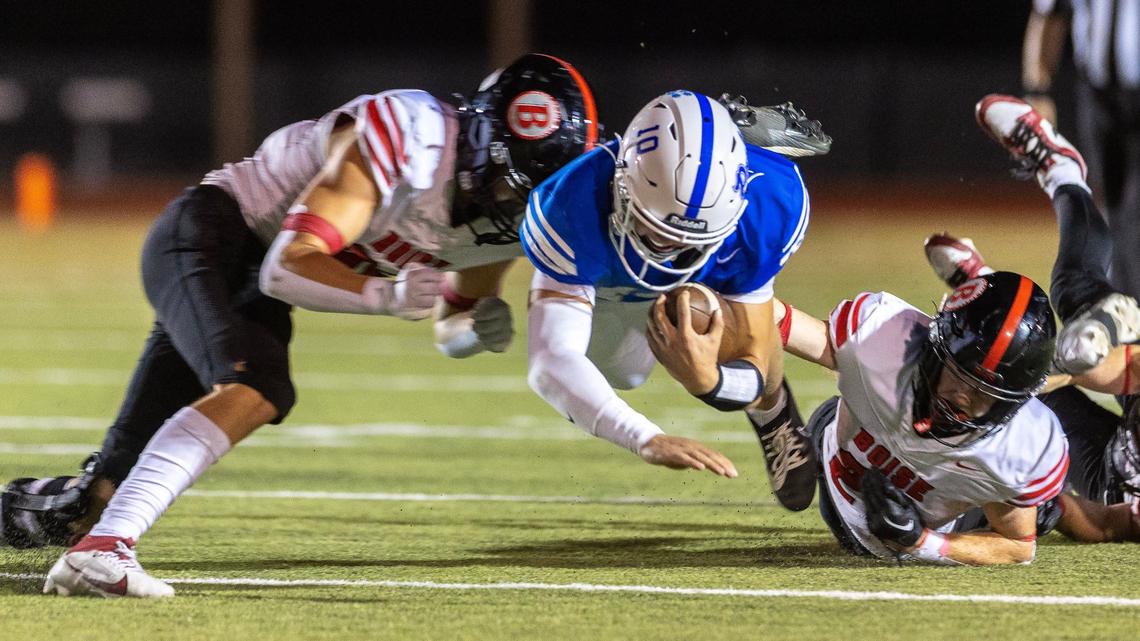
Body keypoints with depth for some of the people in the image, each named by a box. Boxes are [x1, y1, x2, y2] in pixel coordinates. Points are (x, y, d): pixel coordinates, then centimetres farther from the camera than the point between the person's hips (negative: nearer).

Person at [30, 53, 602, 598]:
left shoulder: (510, 220, -2)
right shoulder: (409, 140, -28)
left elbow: (451, 330, 14)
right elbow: (288, 267, -30)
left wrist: (476, 327, -9)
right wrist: (387, 295, -40)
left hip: (253, 285, 9)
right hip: (208, 236, -9)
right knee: (256, 388, -30)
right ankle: (102, 546, -36)